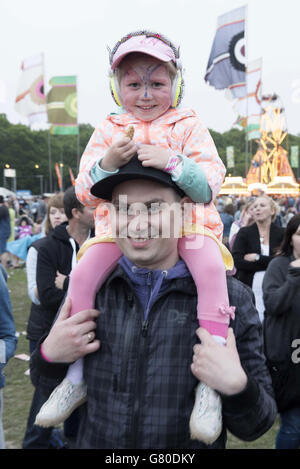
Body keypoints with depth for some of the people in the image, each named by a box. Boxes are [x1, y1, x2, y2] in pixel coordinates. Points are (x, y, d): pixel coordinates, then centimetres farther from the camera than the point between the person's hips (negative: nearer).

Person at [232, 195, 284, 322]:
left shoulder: (281, 233, 6)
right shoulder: (244, 233, 4)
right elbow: (237, 261, -10)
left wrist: (257, 258, -9)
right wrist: (270, 263, -9)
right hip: (249, 288, 0)